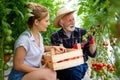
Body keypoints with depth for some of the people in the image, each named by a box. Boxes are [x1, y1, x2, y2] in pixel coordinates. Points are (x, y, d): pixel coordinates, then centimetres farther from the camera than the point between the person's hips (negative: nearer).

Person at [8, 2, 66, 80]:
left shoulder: (39, 35, 2)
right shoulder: (24, 40, -23)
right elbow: (17, 66, -18)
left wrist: (53, 47, 9)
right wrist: (40, 70, -17)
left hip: (35, 72, 8)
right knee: (48, 73, -28)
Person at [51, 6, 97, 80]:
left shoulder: (82, 32, 1)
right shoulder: (55, 36, -1)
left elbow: (92, 54, 2)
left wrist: (92, 40, -16)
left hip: (81, 66, 1)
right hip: (63, 68, -1)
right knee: (75, 69, -31)